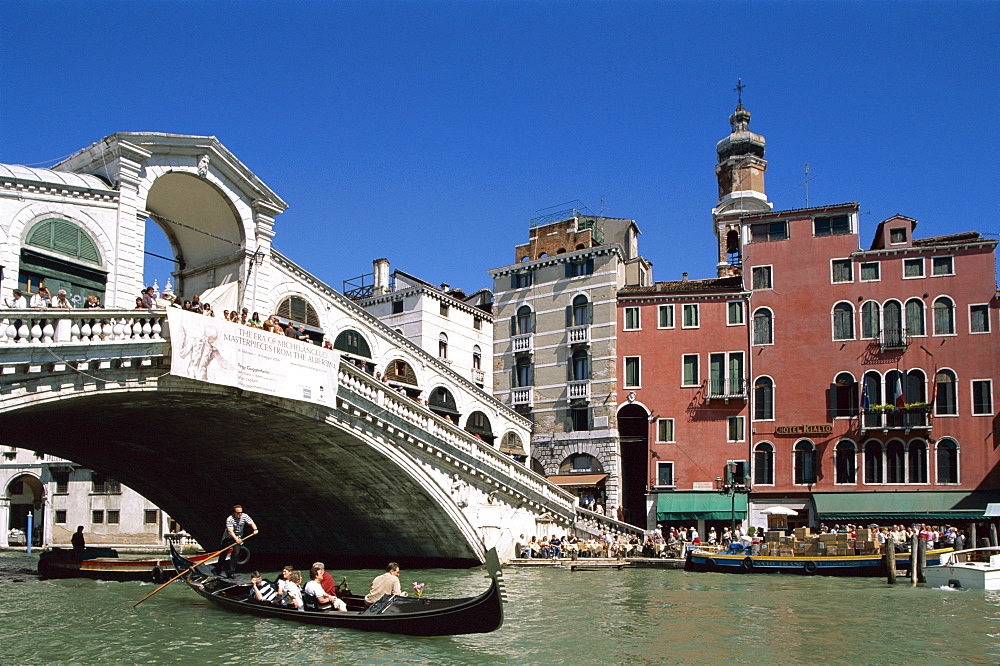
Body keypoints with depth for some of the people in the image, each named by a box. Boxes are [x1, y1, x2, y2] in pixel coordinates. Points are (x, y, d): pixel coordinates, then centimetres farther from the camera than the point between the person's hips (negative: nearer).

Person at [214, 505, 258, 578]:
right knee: (223, 554, 3)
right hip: (228, 537, -2)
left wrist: (255, 529, -35)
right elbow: (230, 531, -31)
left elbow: (251, 523, -13)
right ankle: (218, 571, 23)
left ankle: (229, 572, -9)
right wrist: (236, 539, -45)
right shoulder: (229, 519, -23)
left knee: (236, 553, -13)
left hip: (238, 538, 3)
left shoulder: (244, 516, -11)